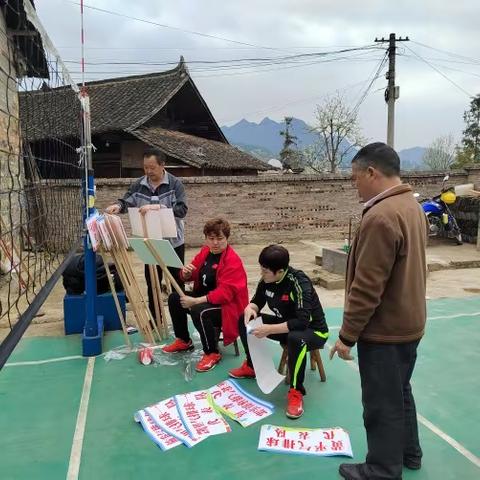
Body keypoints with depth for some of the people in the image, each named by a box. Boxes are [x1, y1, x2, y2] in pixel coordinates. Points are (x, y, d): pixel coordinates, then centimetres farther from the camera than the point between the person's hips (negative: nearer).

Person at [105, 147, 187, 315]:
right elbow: (126, 202, 4)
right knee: (152, 283, 13)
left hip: (173, 241, -3)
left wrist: (158, 207, -32)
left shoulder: (175, 184, -9)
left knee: (177, 282, 9)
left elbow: (182, 209, -20)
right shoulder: (139, 185, 2)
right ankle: (154, 319, 27)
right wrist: (117, 206, -19)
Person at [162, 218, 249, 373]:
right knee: (174, 299, 3)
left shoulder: (233, 261, -22)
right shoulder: (205, 252, 3)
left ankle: (212, 354, -12)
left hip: (226, 305, -9)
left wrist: (196, 301, -34)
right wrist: (186, 273, -14)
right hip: (204, 297, 9)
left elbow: (224, 293, -30)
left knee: (198, 311, -34)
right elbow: (191, 277, 12)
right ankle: (183, 341, 21)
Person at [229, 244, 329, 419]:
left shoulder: (299, 283, -31)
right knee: (245, 320, -2)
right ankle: (252, 366, 17)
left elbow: (302, 322, -37)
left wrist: (269, 330, -39)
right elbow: (257, 301, 4)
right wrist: (250, 309, -20)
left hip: (313, 331, -7)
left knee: (296, 339, -42)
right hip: (285, 325, 7)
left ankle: (296, 391, -21)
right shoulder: (267, 280, -11)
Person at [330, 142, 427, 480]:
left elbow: (367, 287, -25)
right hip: (409, 323, 10)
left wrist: (347, 336, -15)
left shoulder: (381, 217, -26)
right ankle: (408, 453, 42)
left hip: (384, 330, -9)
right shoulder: (412, 206, 5)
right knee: (400, 393, 25)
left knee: (382, 404, 7)